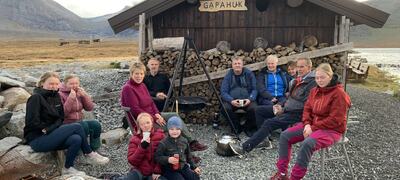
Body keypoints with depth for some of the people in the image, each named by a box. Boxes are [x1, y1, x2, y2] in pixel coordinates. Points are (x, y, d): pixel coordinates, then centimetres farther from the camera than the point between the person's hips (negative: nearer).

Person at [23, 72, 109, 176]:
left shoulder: (56, 96, 9)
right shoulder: (36, 98, -12)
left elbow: (60, 118, 11)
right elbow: (32, 122, -17)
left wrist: (50, 128, -7)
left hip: (50, 135, 7)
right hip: (37, 140, -7)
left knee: (76, 139, -23)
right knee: (76, 127, -20)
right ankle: (89, 155, -4)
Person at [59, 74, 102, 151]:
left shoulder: (80, 92, 9)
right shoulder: (60, 94, -9)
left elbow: (90, 108, 1)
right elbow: (62, 113, -20)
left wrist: (84, 95, -12)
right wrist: (70, 99, -25)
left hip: (79, 121, 6)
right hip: (66, 124, -6)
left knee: (96, 124, -18)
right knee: (84, 125, -31)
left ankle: (94, 150, -8)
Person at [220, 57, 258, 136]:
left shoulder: (249, 74, 7)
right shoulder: (228, 76, 7)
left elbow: (255, 89, 3)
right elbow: (223, 92, 0)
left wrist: (250, 99, -17)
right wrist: (231, 101, -20)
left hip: (247, 100, 0)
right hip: (232, 100, 1)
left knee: (254, 108, -31)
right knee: (225, 108, -30)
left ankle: (247, 127, -1)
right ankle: (236, 127, -4)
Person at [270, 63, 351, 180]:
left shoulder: (339, 94, -16)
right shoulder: (315, 91, 8)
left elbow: (335, 120, -20)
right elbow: (307, 109, 10)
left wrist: (313, 128, -20)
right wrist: (307, 124, -10)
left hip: (331, 130, -8)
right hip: (312, 125, 8)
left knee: (307, 144, -35)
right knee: (285, 136, -7)